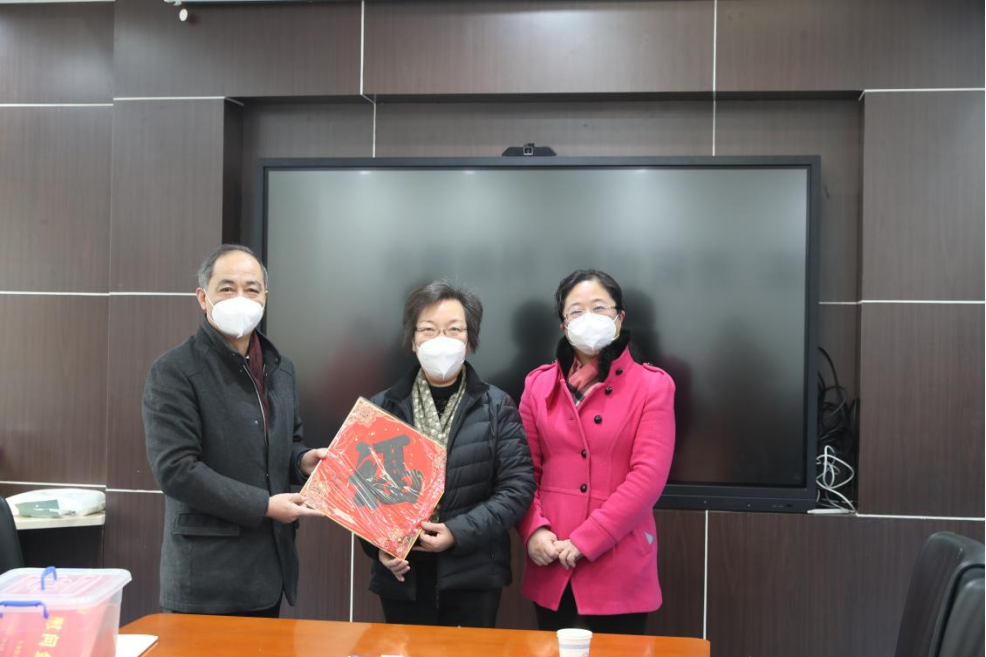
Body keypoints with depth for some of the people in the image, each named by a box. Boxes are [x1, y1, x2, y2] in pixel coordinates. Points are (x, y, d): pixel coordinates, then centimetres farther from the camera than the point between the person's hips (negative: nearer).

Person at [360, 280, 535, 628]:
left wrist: (459, 533, -15)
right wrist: (378, 544, -12)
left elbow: (517, 486, -5)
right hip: (403, 575, 2)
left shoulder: (497, 407, 0)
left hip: (473, 576, -1)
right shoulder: (383, 407, 4)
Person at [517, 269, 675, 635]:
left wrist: (583, 542, -15)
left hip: (619, 567, -3)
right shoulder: (539, 384, 8)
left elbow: (648, 476, -10)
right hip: (552, 566, 3)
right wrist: (533, 531, -11)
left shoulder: (652, 386, -2)